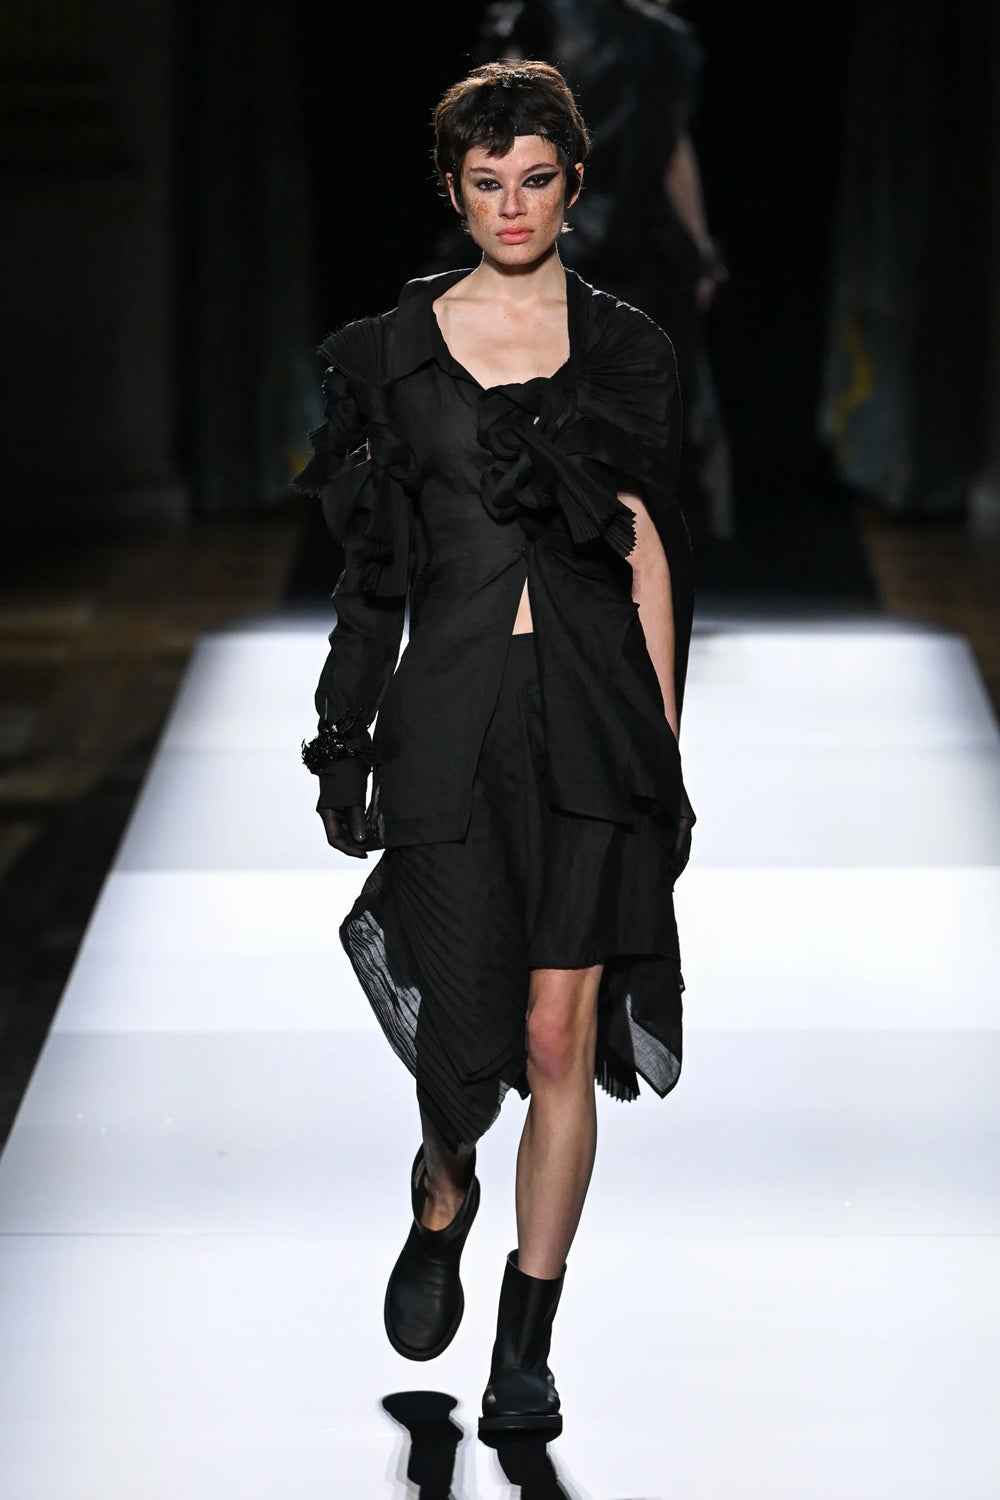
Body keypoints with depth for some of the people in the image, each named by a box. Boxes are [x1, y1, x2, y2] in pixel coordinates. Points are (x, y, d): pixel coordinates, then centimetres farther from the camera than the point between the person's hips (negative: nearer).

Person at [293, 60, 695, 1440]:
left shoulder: (626, 352, 6)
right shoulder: (393, 351, 6)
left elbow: (650, 555, 6)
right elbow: (373, 568, 8)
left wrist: (664, 748, 2)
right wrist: (345, 744, 4)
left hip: (593, 715, 0)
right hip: (450, 715, 0)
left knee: (561, 1037, -1)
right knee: (464, 1035, -2)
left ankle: (529, 1342, 12)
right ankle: (443, 1205, 33)